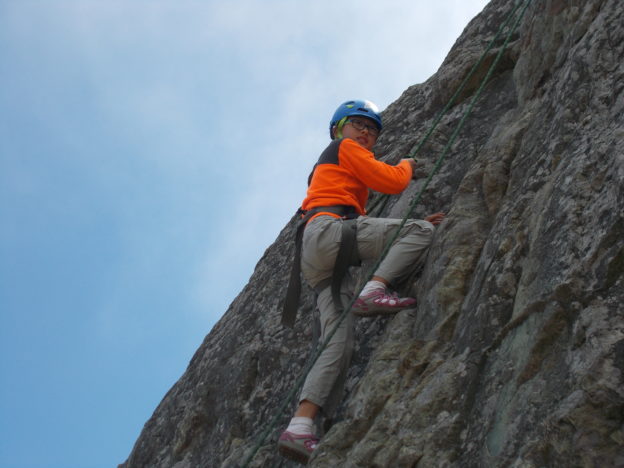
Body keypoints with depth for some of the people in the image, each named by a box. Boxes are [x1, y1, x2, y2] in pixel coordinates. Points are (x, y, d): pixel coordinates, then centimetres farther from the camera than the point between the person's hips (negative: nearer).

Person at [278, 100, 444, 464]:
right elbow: (393, 182, 3)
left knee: (339, 342, -8)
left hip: (316, 256, 9)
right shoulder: (345, 148, 13)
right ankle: (375, 291, -29)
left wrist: (407, 226, 24)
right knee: (423, 231, -14)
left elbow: (361, 221, 31)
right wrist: (407, 165, 25)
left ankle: (301, 428, -22)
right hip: (328, 230, -9)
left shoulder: (328, 168, 40)